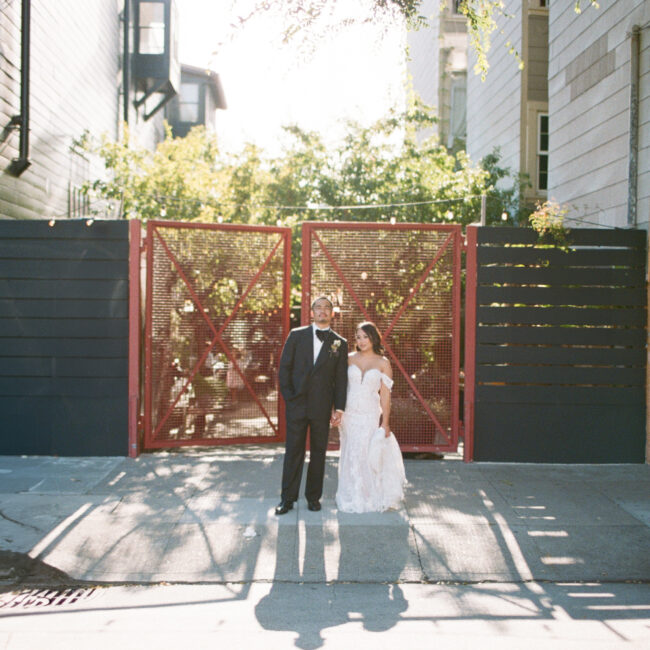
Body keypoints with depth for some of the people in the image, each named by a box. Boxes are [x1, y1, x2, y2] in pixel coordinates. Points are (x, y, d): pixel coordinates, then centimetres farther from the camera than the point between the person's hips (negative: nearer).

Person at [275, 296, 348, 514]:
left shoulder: (340, 343, 6)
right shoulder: (296, 335, 5)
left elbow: (341, 379, 4)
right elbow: (284, 368, 5)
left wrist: (339, 408, -3)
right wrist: (289, 397, -3)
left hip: (322, 407, 1)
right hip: (297, 404, 0)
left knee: (318, 453, 8)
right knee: (293, 452, 2)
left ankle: (313, 497, 19)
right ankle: (287, 498, 9)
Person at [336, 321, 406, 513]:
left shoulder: (383, 363, 2)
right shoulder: (349, 359, 6)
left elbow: (385, 394, 0)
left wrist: (385, 423, -4)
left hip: (371, 416, -1)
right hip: (350, 415, 2)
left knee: (371, 455, -1)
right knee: (351, 455, 4)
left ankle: (372, 499, 14)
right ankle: (352, 498, 17)